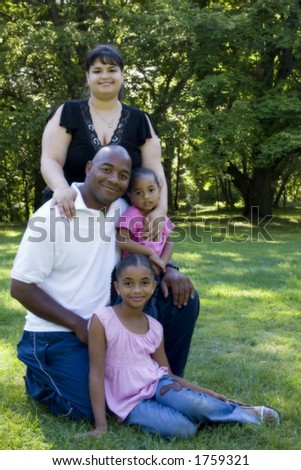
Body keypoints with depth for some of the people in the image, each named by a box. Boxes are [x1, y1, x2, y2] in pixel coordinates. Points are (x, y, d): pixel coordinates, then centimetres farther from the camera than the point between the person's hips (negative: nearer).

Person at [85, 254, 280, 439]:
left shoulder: (155, 327, 2)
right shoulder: (102, 319, -13)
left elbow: (167, 373, 10)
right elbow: (96, 373, -11)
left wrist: (210, 394, 5)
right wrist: (101, 425, -13)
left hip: (158, 384, 3)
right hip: (131, 403, -3)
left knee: (196, 404, -32)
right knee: (182, 428, -31)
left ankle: (241, 413, -3)